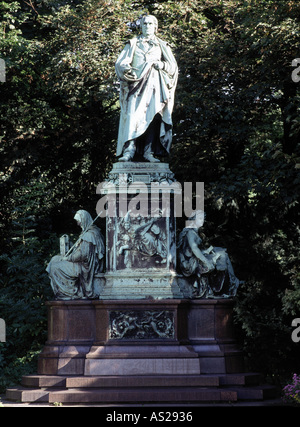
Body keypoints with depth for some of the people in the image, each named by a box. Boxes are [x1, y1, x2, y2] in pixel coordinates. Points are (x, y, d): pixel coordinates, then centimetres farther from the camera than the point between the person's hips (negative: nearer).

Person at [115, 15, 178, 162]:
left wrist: (162, 65, -8)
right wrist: (126, 68, -15)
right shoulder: (133, 44, 15)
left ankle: (148, 152, -10)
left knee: (152, 116, -9)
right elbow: (120, 62, 6)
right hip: (136, 83, -1)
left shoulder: (162, 45, 18)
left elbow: (173, 66, 12)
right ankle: (129, 150, -23)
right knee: (133, 116, -16)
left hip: (154, 86, 1)